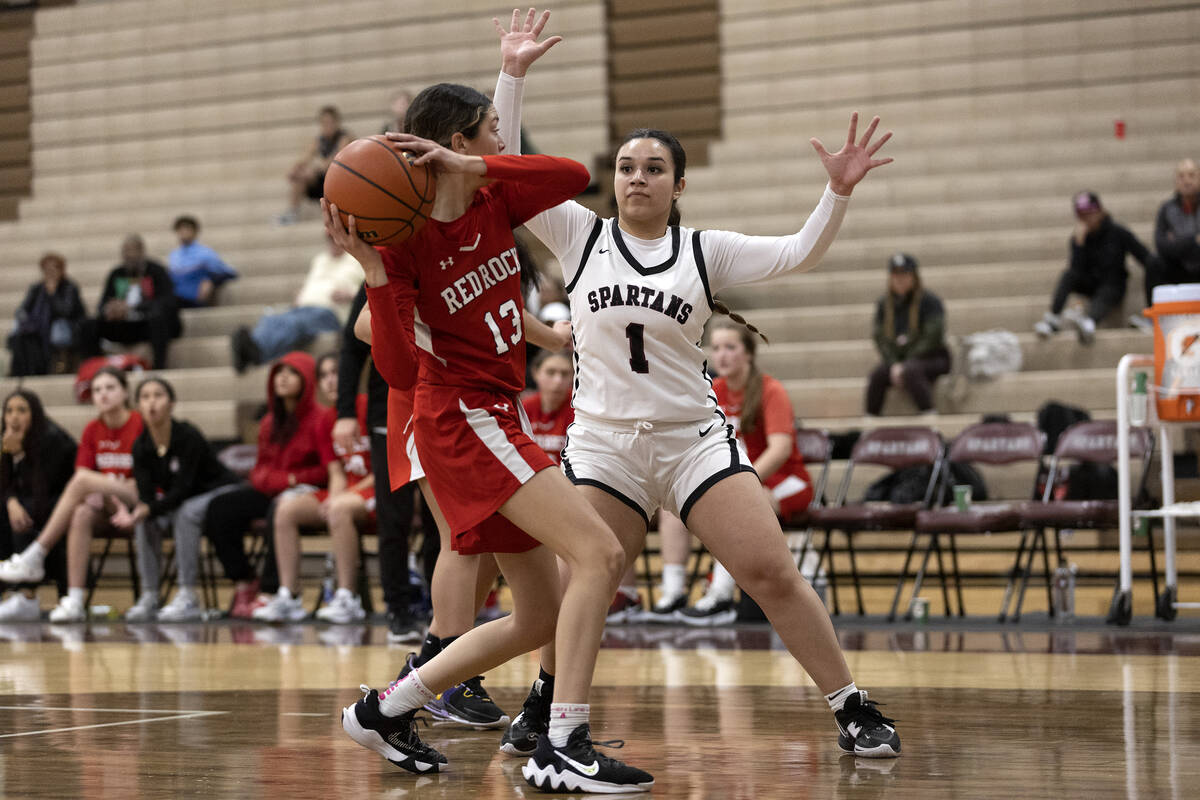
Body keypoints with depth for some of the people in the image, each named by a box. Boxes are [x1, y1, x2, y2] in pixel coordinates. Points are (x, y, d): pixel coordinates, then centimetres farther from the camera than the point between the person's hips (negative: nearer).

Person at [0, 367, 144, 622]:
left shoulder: (141, 425, -7)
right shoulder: (92, 431, 8)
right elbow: (82, 474, 0)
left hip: (141, 504, -4)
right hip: (105, 506, 4)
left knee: (82, 482, -28)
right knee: (81, 515, -32)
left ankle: (34, 557, -25)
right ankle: (74, 601, -37)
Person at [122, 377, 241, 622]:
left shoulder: (189, 437, -24)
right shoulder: (141, 446, -7)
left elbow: (182, 490, -28)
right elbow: (146, 494, -13)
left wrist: (149, 509, -41)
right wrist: (137, 516, -36)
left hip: (221, 493, -6)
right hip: (179, 501, 6)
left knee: (186, 512, -34)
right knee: (146, 522, -20)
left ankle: (188, 597, -34)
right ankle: (149, 597, -16)